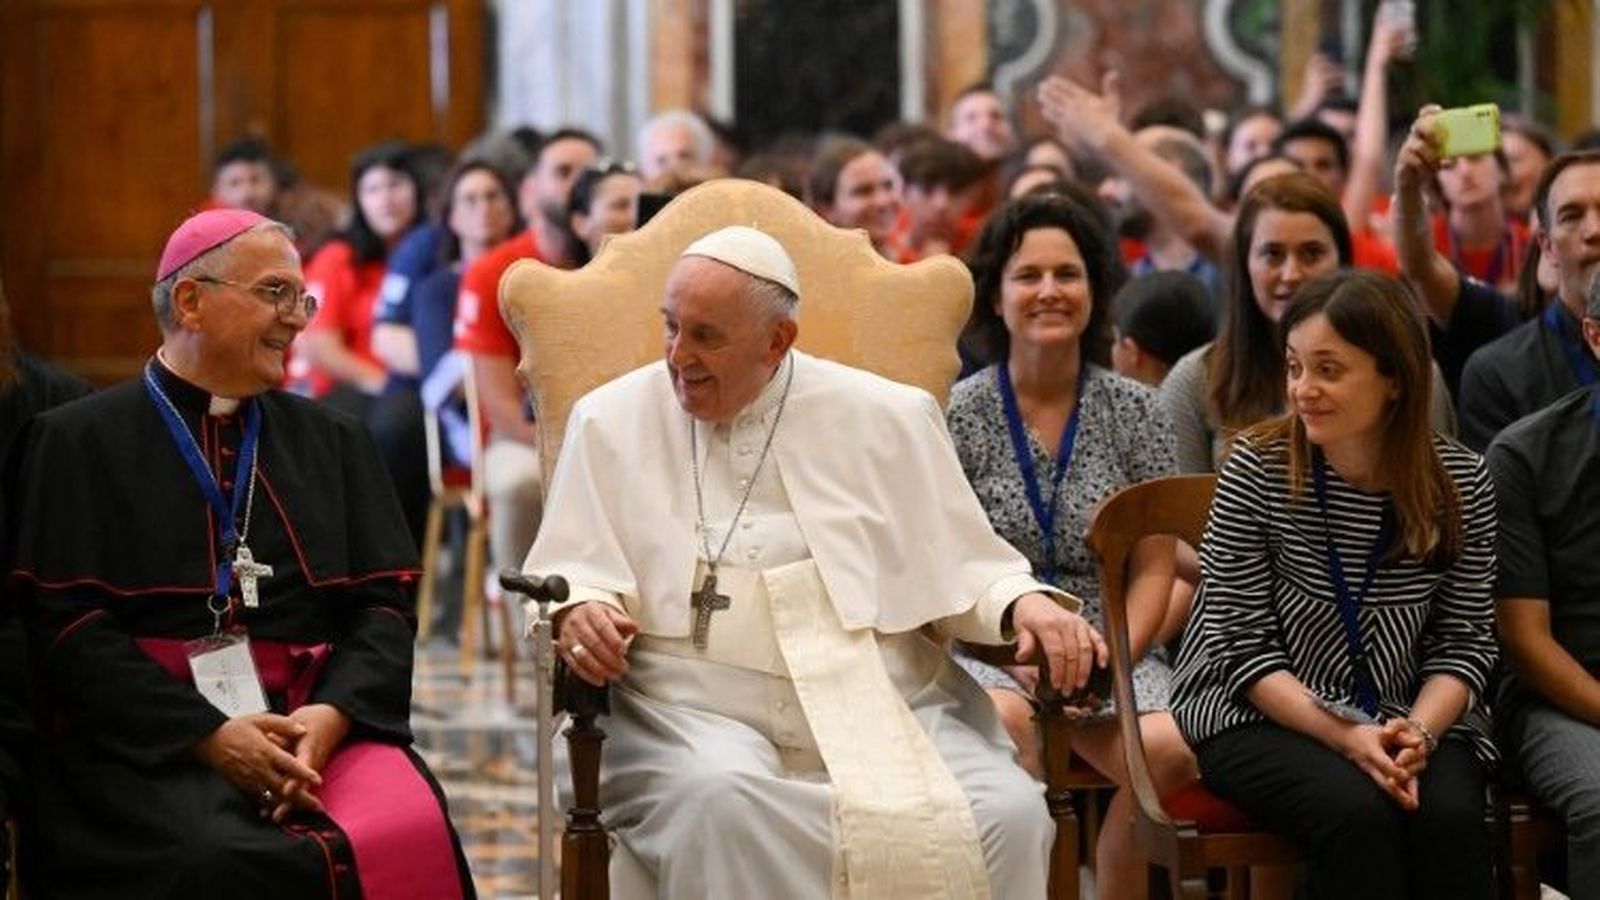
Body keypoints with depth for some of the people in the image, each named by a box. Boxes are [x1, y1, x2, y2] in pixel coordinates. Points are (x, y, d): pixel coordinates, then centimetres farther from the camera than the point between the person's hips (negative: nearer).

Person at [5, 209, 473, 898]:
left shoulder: (333, 442, 21)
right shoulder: (76, 442, 7)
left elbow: (382, 605, 12)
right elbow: (64, 622, -3)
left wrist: (332, 714, -9)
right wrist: (208, 736, -14)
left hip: (317, 723, 3)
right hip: (146, 739, -3)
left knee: (408, 835, -28)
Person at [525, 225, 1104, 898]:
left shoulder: (888, 418, 13)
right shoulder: (612, 422, 10)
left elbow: (960, 565, 16)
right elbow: (569, 573, 10)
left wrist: (1024, 604, -6)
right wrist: (580, 612, -13)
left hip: (890, 708, 2)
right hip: (702, 715, -1)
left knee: (1008, 814, -26)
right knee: (716, 800, -38)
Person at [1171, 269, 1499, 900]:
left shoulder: (1461, 482, -2)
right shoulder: (1259, 468, -8)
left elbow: (1465, 641, 1)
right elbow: (1246, 646, -9)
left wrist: (1419, 732, -19)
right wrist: (1346, 737, -21)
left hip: (1411, 714, 2)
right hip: (1261, 714, -2)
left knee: (1450, 817, -29)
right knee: (1357, 812, -31)